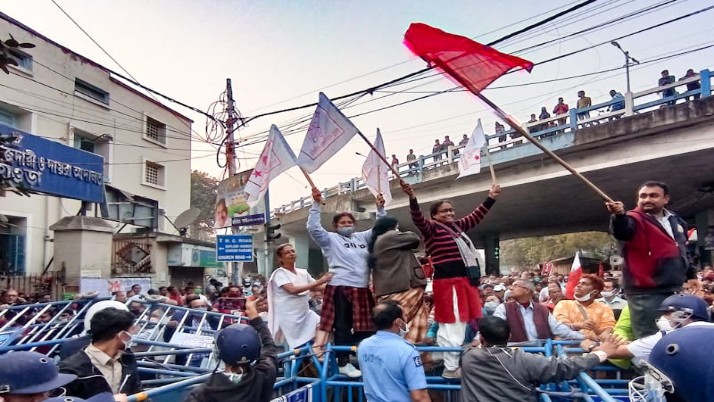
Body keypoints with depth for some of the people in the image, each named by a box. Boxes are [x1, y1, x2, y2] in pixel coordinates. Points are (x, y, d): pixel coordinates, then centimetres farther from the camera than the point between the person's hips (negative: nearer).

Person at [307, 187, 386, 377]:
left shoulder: (362, 237, 15)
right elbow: (313, 228, -12)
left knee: (364, 326, 11)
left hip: (362, 289, 6)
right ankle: (343, 363, 8)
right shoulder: (330, 239, 2)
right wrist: (316, 204, -16)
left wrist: (380, 208, 11)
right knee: (343, 327, 0)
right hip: (340, 288, -5)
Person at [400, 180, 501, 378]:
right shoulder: (432, 228, -5)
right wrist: (412, 198, -38)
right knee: (452, 325, -7)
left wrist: (491, 198, 32)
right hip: (448, 281, -9)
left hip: (466, 280, 9)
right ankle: (451, 368, -1)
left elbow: (475, 216, 29)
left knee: (460, 324, 15)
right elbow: (418, 219, -23)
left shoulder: (457, 226, 18)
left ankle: (456, 364, 26)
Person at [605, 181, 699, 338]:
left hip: (674, 291, 7)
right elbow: (622, 231, -35)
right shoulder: (634, 219, -10)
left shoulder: (676, 221, 14)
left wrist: (691, 274, 22)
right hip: (646, 293, -7)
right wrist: (619, 215, -55)